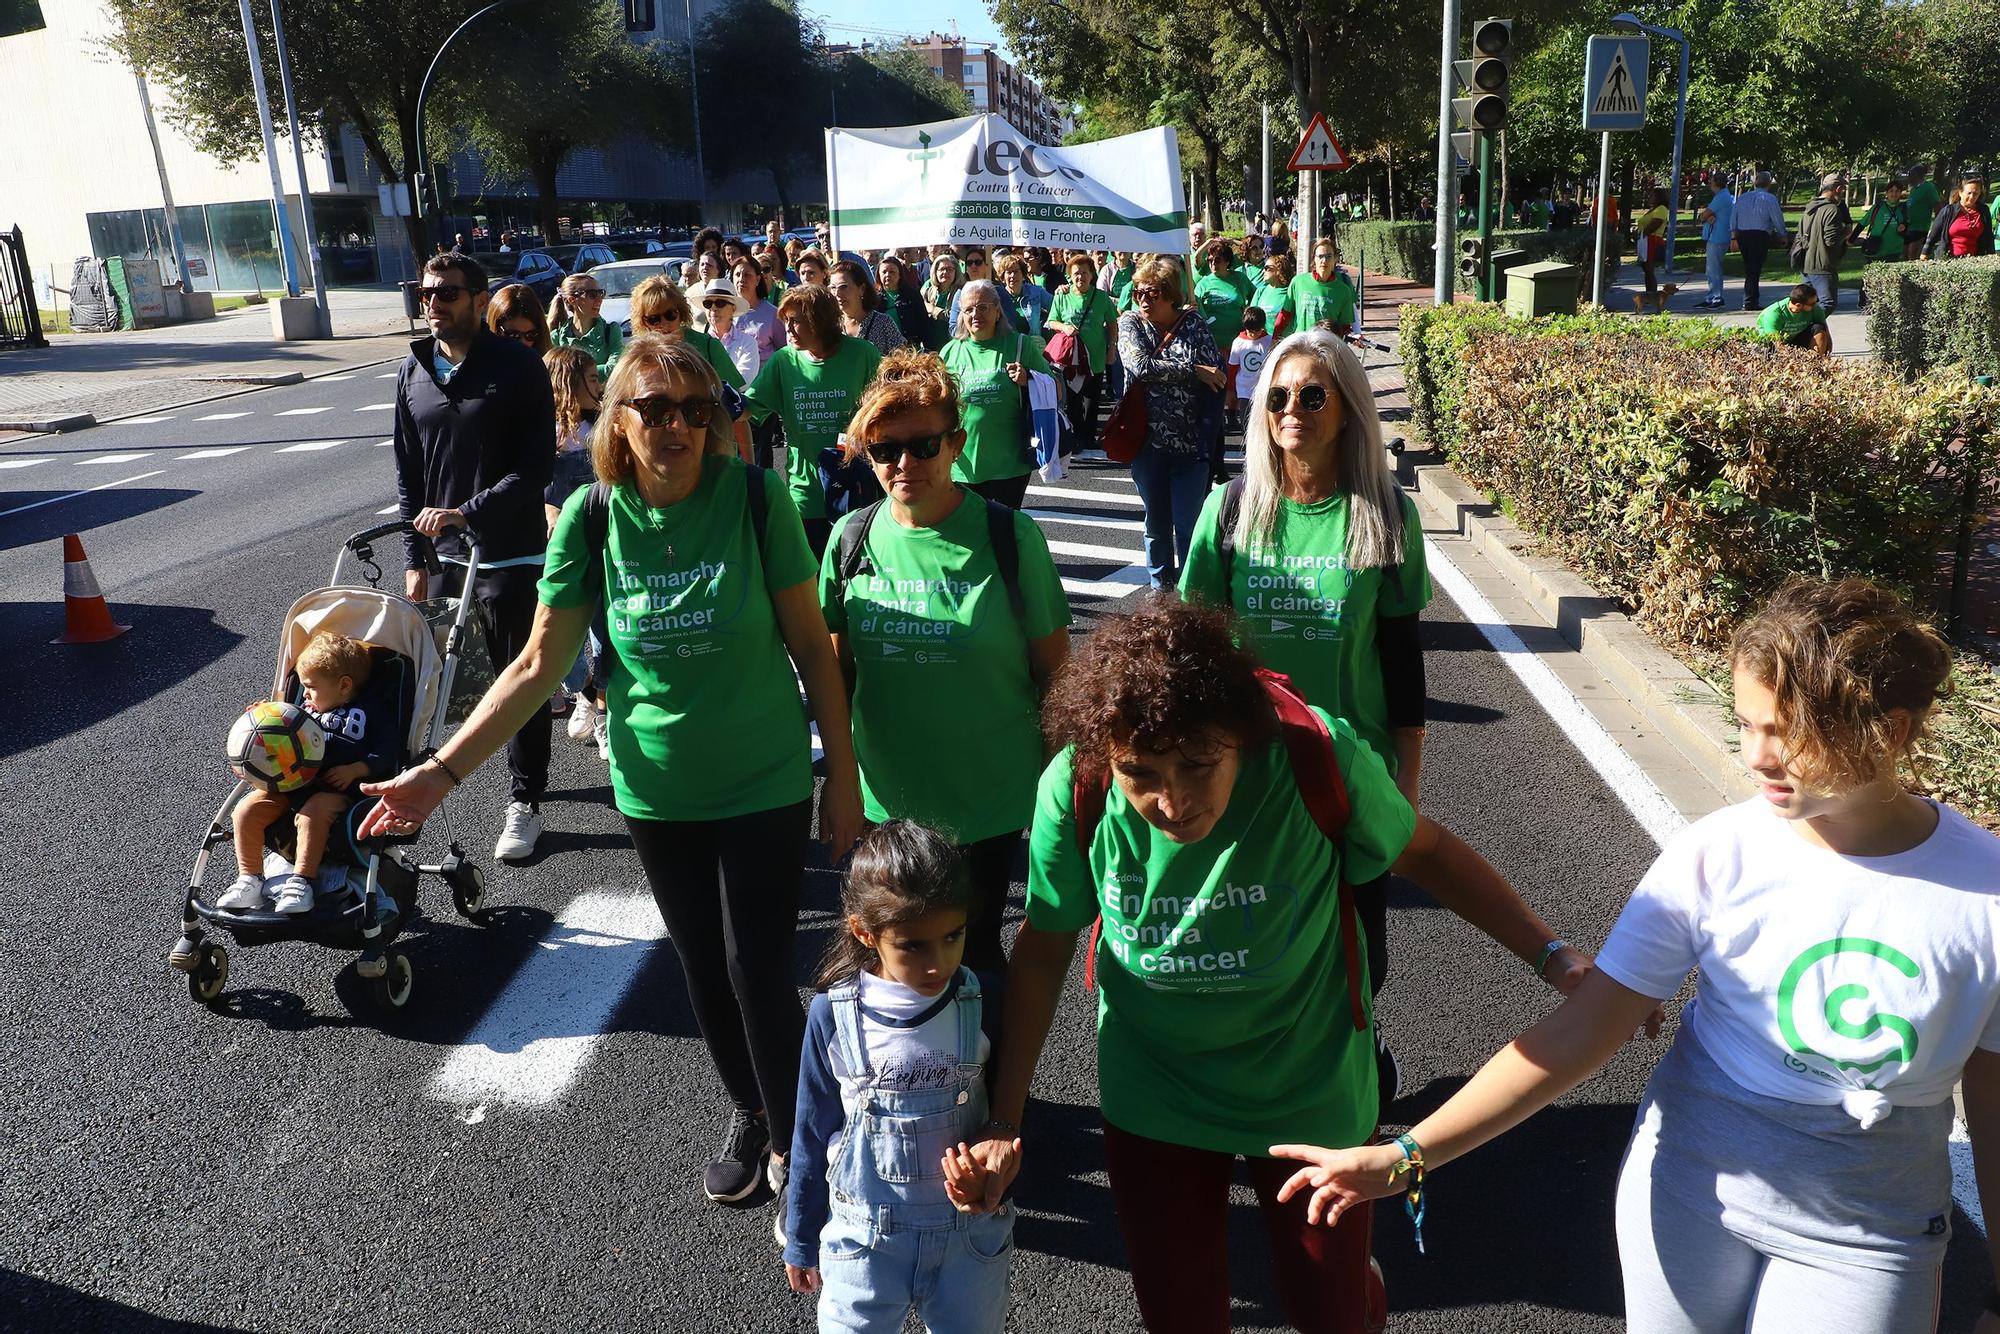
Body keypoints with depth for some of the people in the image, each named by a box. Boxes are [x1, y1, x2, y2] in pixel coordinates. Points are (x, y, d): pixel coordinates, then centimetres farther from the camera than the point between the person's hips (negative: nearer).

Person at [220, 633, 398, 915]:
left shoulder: (373, 711, 6)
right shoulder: (306, 709, 24)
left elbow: (387, 753, -2)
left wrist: (354, 770, -15)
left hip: (337, 790, -6)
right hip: (292, 785, 6)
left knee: (311, 814, -36)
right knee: (245, 810, -14)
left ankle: (301, 883, -31)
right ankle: (249, 881, -8)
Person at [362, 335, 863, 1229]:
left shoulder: (754, 497, -15)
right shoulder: (592, 518, -10)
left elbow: (811, 645, -9)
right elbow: (539, 666, -4)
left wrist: (844, 776, -7)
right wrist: (441, 771, -9)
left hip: (765, 786, -2)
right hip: (657, 789, 3)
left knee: (759, 974, 1)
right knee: (703, 967, 16)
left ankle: (794, 1146, 26)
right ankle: (747, 1114, 42)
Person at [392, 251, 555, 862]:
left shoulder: (518, 366, -7)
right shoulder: (414, 370, 8)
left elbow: (537, 465, -13)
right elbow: (407, 471, 11)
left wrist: (465, 513, -21)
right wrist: (414, 558, 6)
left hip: (511, 554, -5)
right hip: (442, 553, 5)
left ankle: (525, 801, 14)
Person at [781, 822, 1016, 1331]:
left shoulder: (982, 1005, -14)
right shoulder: (834, 1014, -15)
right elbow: (813, 1132, -1)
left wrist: (989, 1170, -20)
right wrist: (800, 1240, 9)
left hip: (971, 1231, 1)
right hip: (866, 1236, -1)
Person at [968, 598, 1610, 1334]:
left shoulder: (1315, 755, -29)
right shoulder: (1074, 788, -25)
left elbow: (1424, 851, -8)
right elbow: (1043, 949, -9)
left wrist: (1553, 955, -13)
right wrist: (1005, 1120, -7)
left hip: (1310, 1095, -1)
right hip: (1151, 1100, 1)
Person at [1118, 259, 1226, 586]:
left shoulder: (1193, 323, 1)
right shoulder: (1130, 322, 1)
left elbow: (1219, 375, -4)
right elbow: (1139, 366, -18)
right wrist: (1194, 370, -17)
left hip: (1190, 442, -1)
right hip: (1148, 440, 1)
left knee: (1189, 524, -1)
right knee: (1156, 520, 15)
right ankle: (1161, 586, 31)